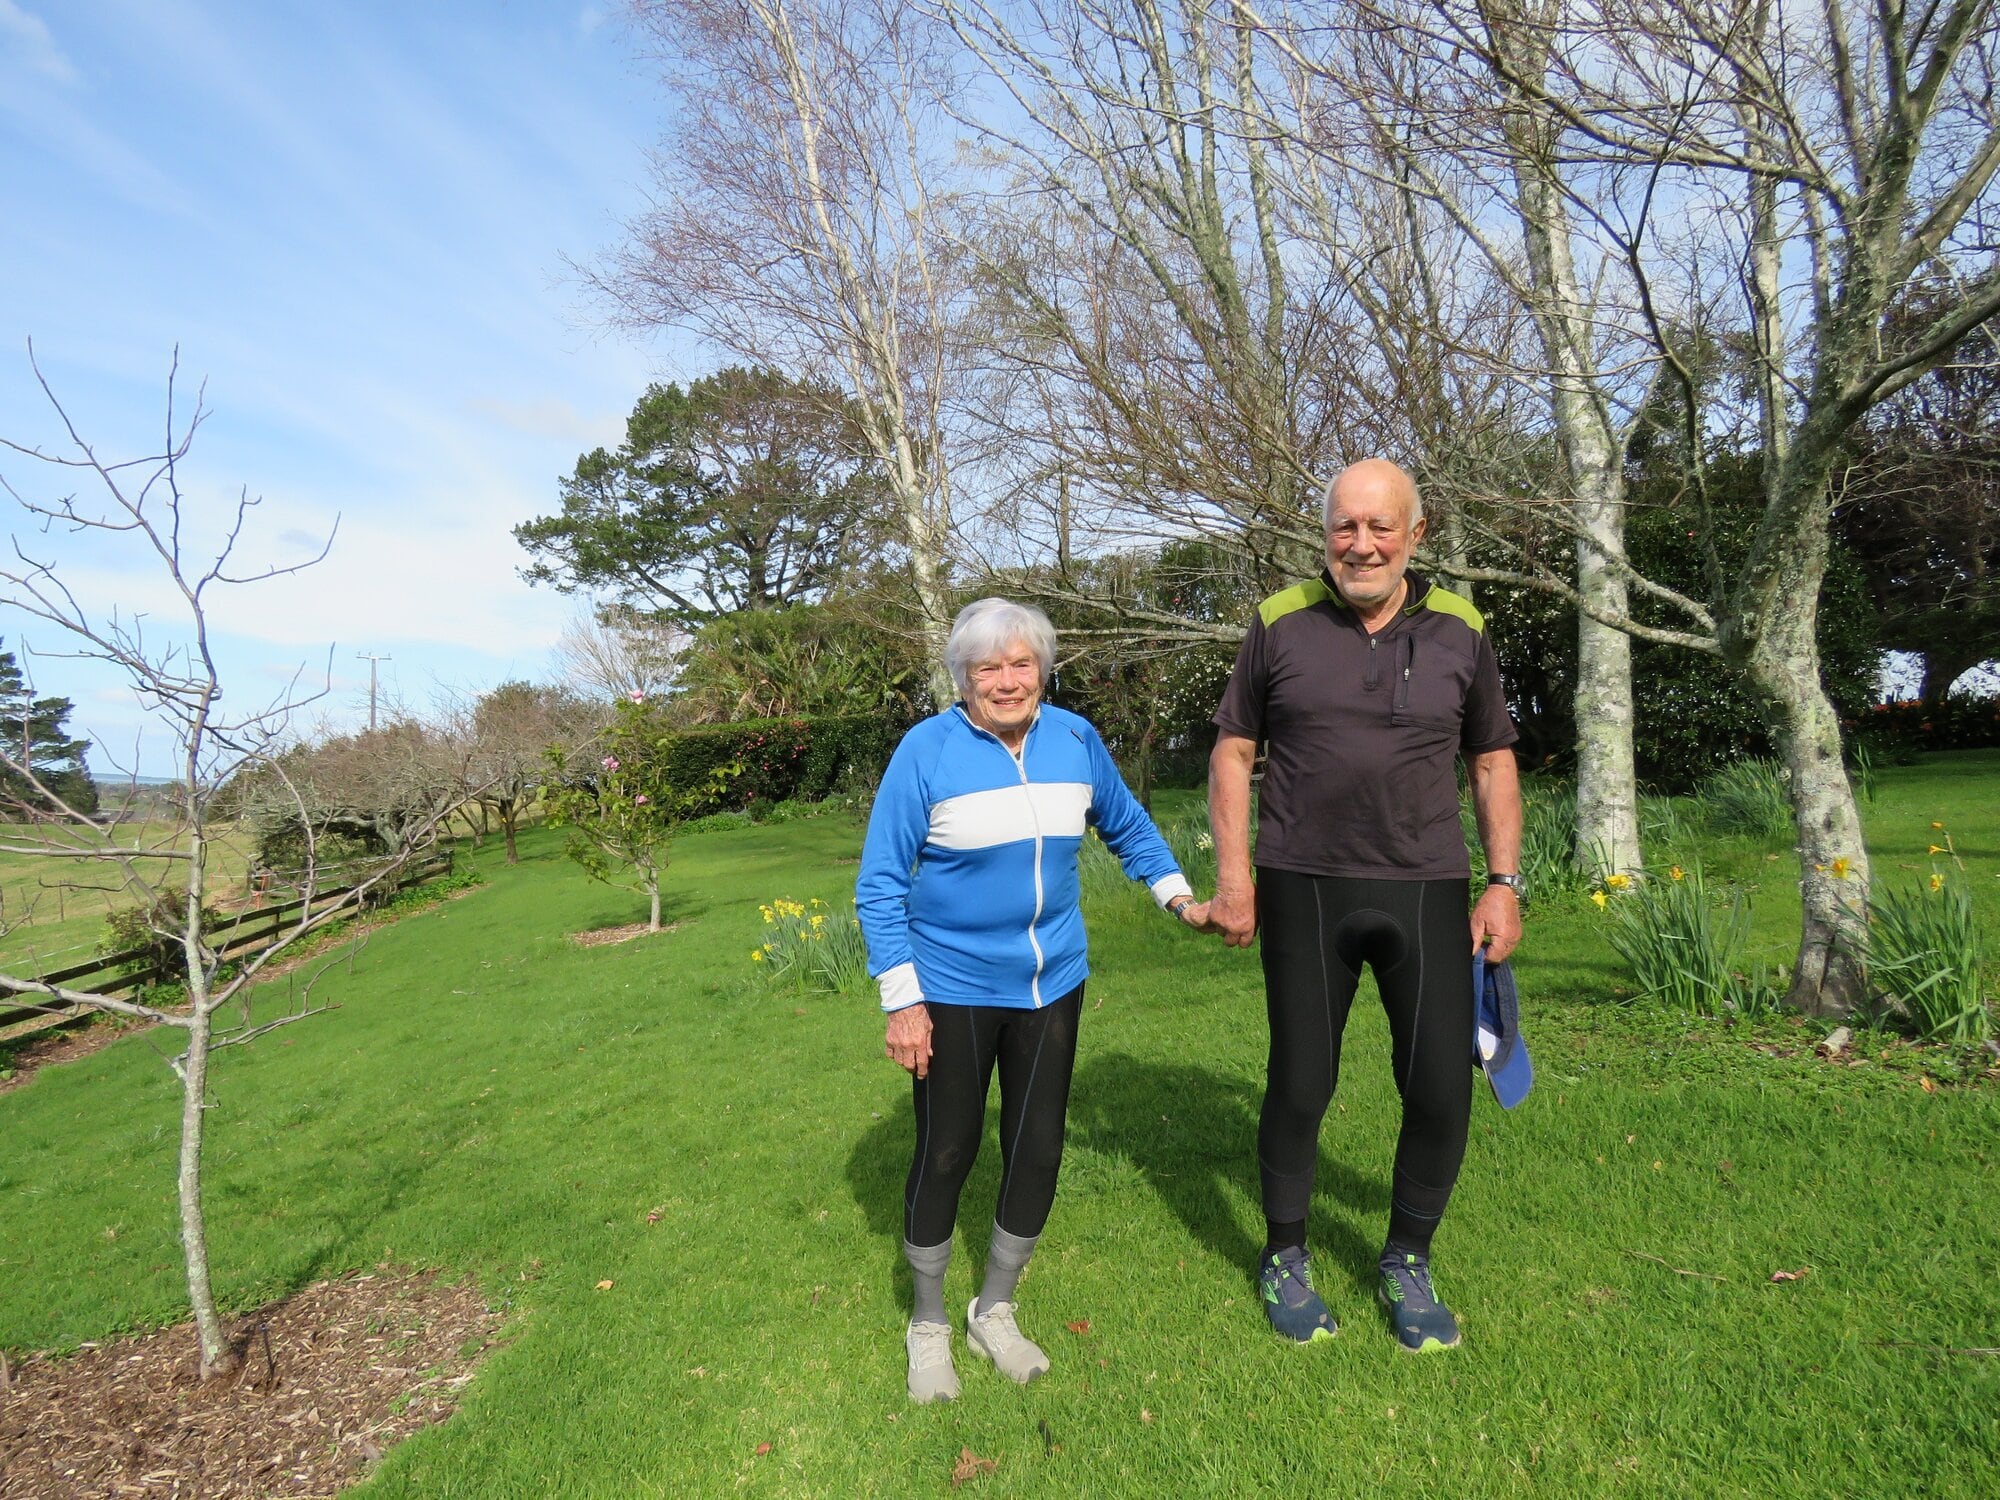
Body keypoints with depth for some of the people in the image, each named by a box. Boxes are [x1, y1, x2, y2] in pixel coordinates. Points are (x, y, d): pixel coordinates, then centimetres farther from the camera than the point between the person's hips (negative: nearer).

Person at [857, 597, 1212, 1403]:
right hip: (953, 991, -4)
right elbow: (880, 884, -11)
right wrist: (902, 1002, -15)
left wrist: (1180, 897, 5)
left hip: (1052, 983, 4)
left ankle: (995, 1312, 37)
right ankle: (927, 1324, 33)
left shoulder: (1075, 738, -3)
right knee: (945, 1157, 8)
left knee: (1038, 1152, 12)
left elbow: (1127, 826, 15)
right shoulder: (927, 750, -15)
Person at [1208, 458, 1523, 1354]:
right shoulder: (1281, 625, 0)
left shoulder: (1460, 632, 5)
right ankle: (1285, 1259, 30)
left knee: (1442, 1089, 3)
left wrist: (1504, 883, 5)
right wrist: (1233, 871, -3)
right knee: (1300, 1085, 7)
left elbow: (1493, 762, 12)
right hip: (1304, 889, -1)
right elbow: (1233, 751, 4)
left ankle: (1407, 1265, 30)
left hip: (1427, 892, 2)